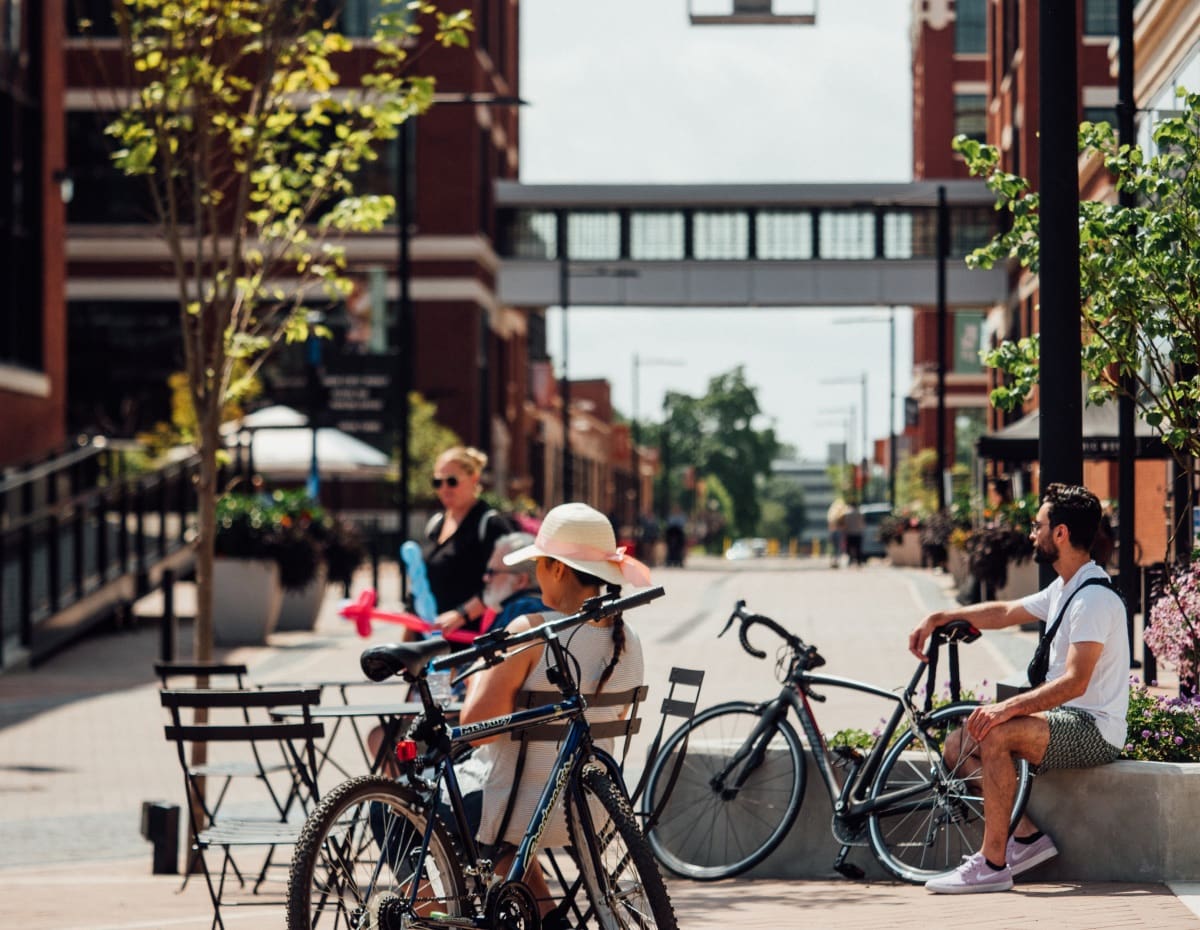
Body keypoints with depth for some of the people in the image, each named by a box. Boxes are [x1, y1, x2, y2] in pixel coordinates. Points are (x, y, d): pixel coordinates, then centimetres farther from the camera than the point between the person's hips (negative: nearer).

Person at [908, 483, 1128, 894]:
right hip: (1066, 720, 10)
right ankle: (1027, 836, 3)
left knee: (995, 735, -31)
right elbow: (1004, 613, 27)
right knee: (958, 745, 3)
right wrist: (940, 618, 20)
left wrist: (1008, 707, -33)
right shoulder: (1062, 589, 13)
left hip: (1094, 730, -10)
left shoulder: (1094, 598, -19)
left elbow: (1074, 682, -28)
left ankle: (992, 864, -26)